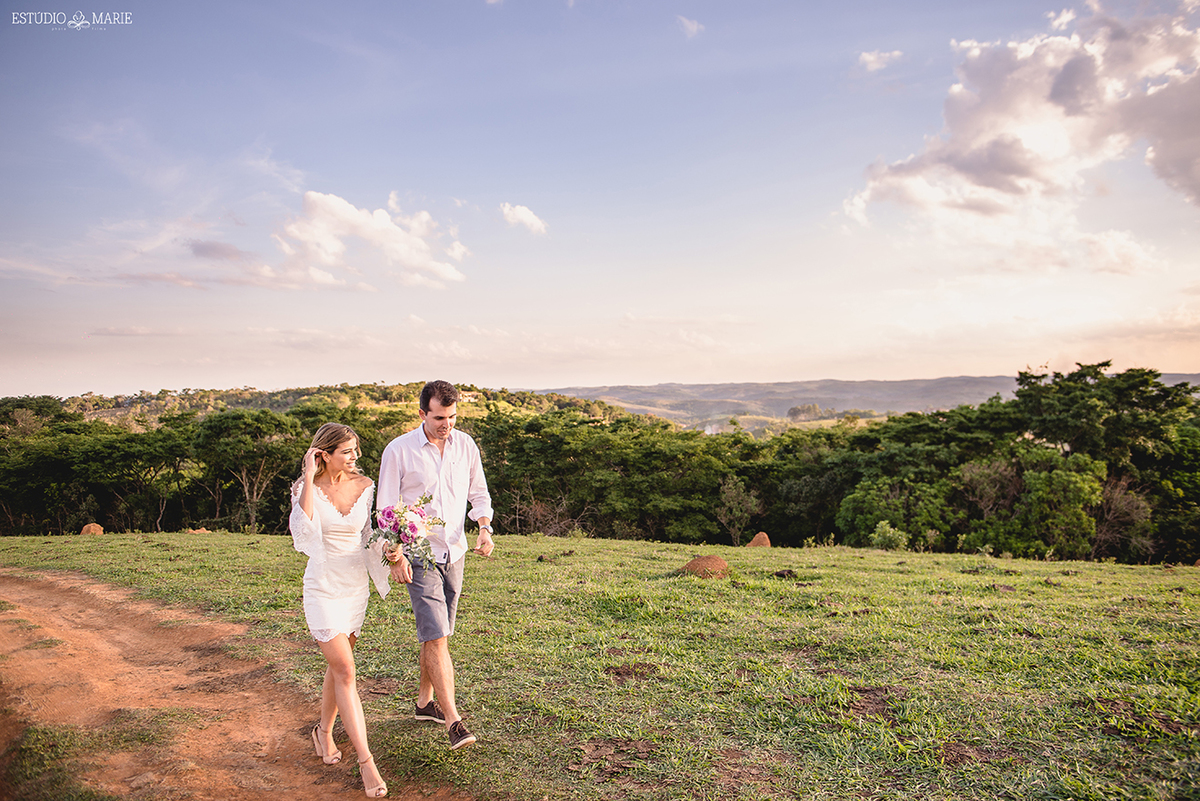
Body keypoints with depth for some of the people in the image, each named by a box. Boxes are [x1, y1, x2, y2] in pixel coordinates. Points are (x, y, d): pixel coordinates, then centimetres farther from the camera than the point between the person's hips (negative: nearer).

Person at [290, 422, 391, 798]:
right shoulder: (306, 488, -10)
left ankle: (324, 732, 41)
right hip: (323, 588, -4)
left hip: (356, 587, 4)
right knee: (345, 672, -9)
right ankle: (365, 760, -4)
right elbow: (304, 529, -29)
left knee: (338, 665, 18)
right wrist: (310, 477, -29)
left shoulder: (364, 487, -1)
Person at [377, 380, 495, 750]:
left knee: (437, 634, 15)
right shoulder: (399, 450, -10)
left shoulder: (466, 446, 3)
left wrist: (484, 528, -4)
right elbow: (386, 509, -6)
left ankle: (425, 701, 33)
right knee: (435, 636, -11)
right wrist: (395, 557, -13)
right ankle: (452, 719, -8)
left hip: (454, 553, 5)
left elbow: (479, 494, 13)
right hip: (418, 556, -5)